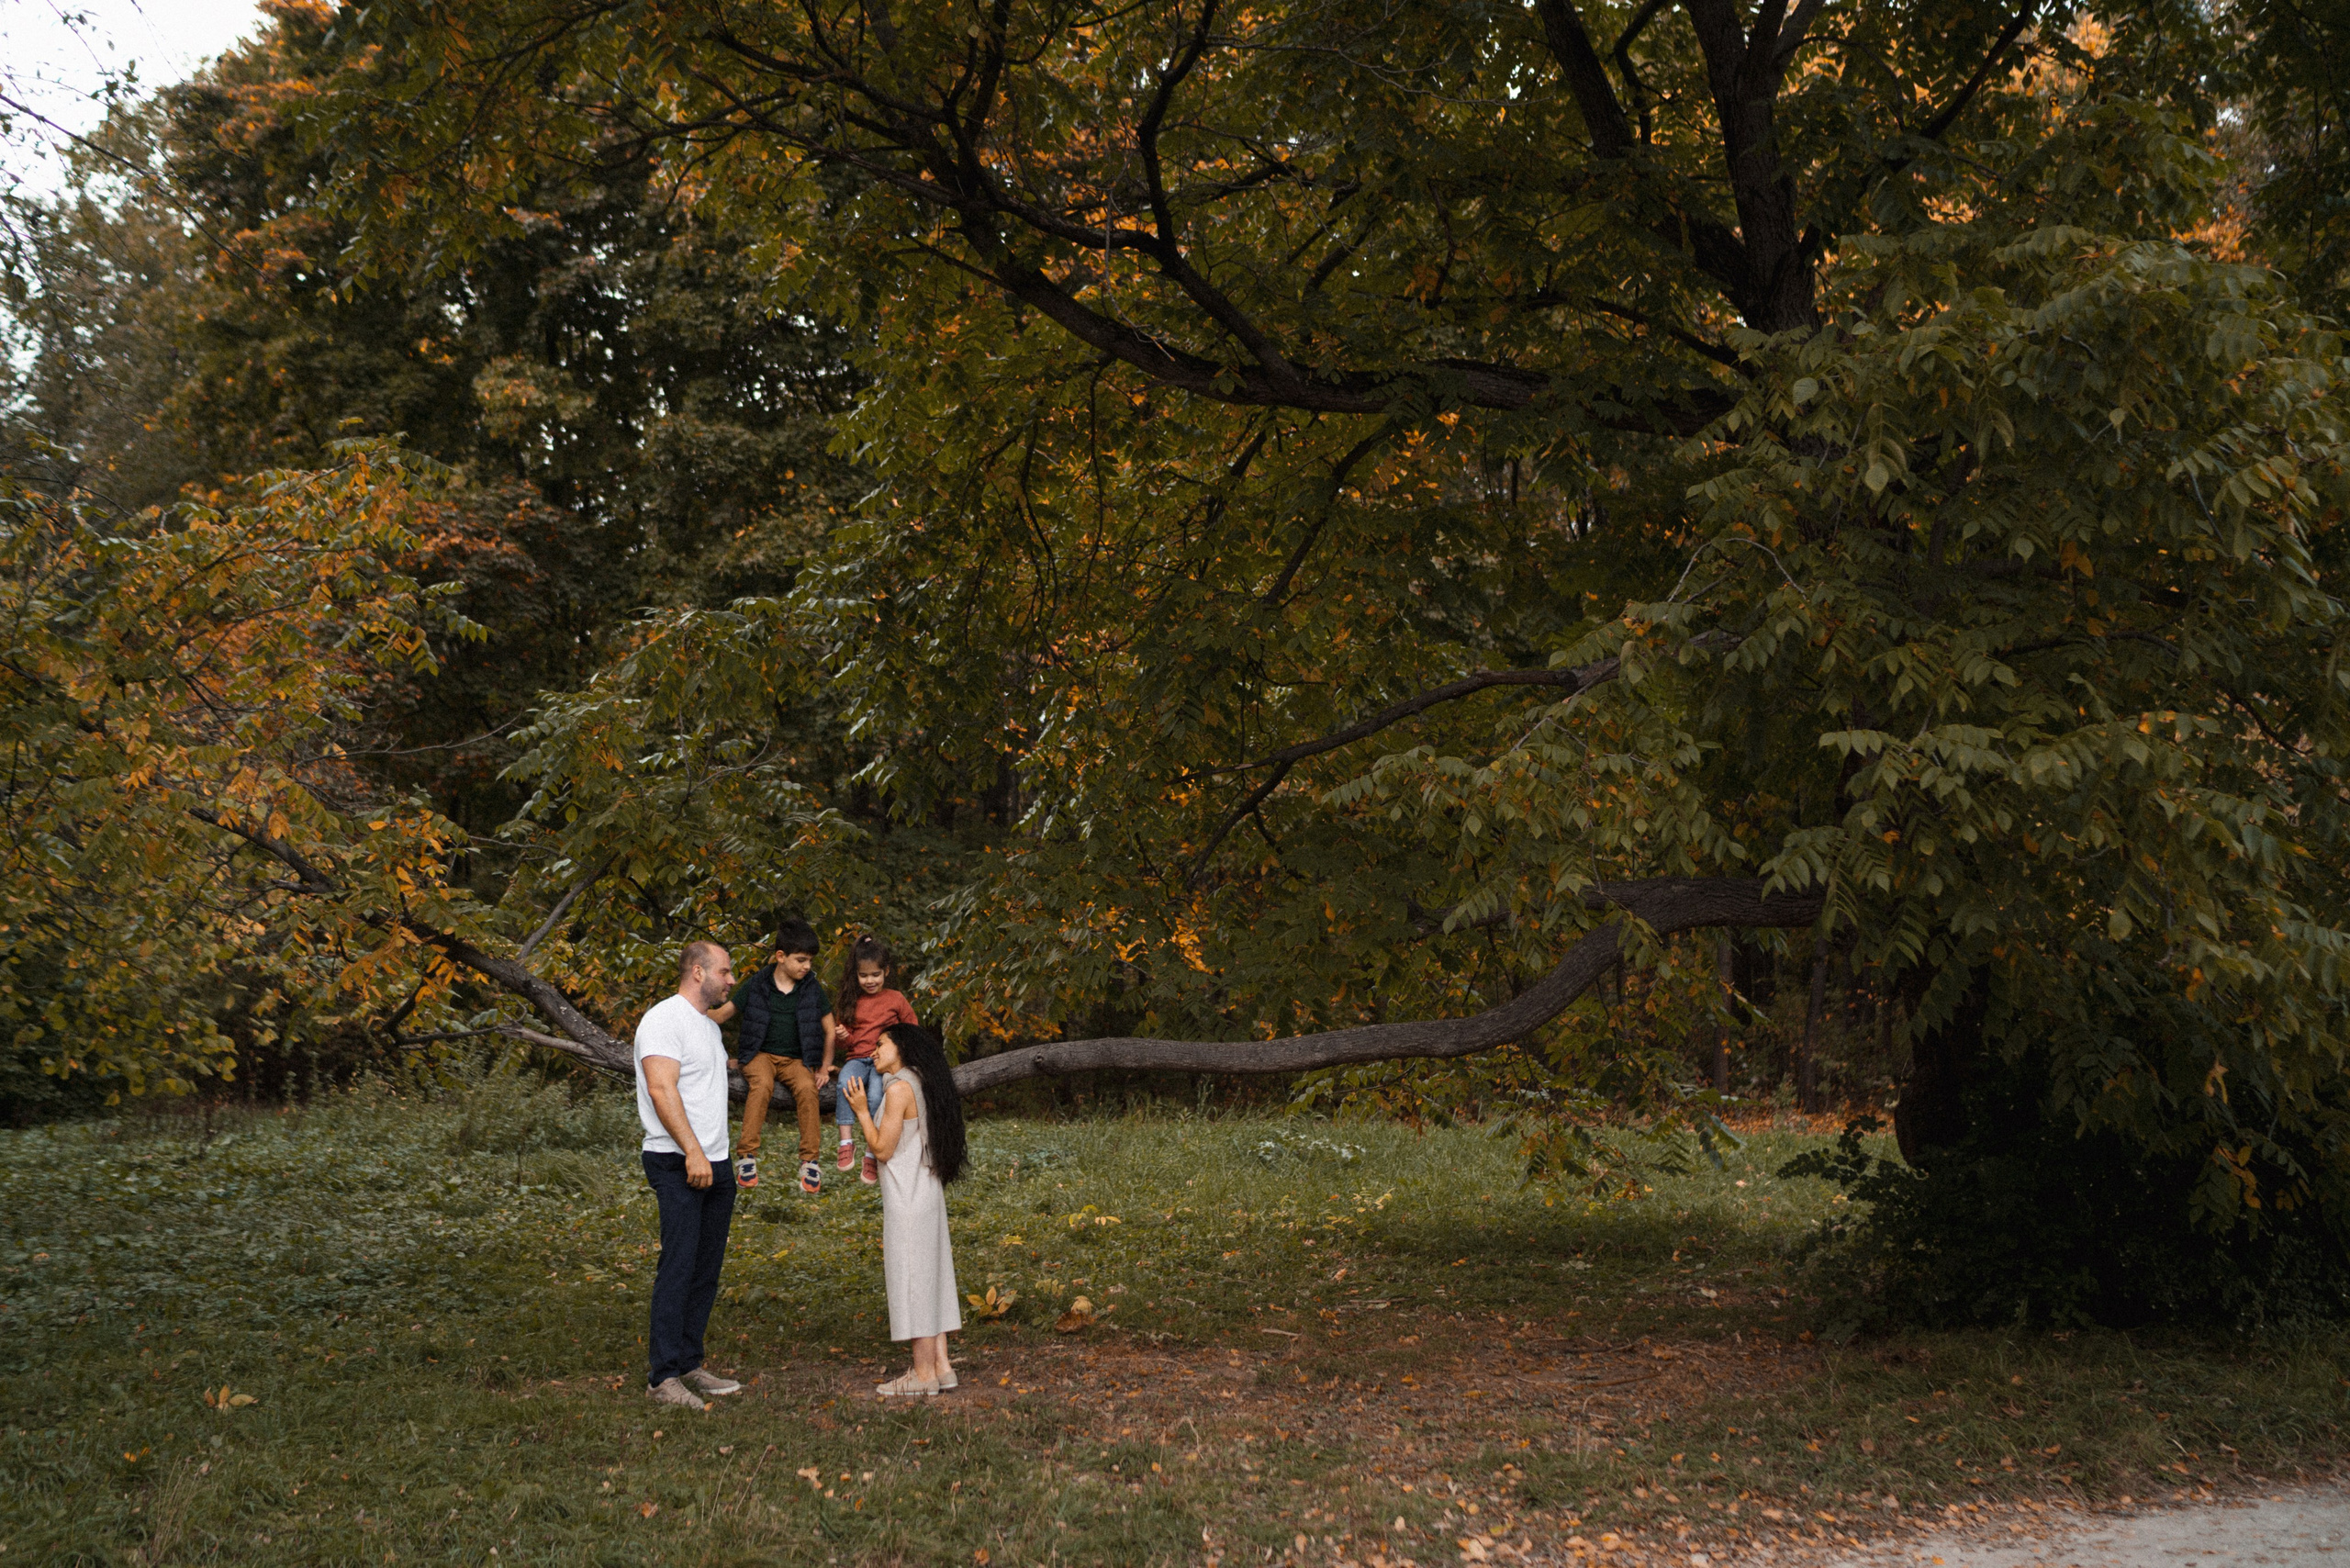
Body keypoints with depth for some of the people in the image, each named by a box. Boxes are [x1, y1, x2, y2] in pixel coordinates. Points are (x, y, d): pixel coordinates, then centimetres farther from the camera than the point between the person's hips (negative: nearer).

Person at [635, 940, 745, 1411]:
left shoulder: (709, 1025, 19)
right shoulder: (664, 1019, -11)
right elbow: (662, 1089, -20)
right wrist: (692, 1151, -26)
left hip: (715, 1164, 9)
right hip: (678, 1165, -9)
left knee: (707, 1268, 9)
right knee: (679, 1265, -11)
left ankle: (688, 1363, 16)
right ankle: (663, 1374, -8)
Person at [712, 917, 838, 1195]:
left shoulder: (813, 988, 1)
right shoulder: (757, 985, -2)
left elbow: (830, 1029, 9)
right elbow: (724, 1014, 3)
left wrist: (824, 1068, 5)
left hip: (796, 1058, 1)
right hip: (761, 1054, -1)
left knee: (807, 1087, -31)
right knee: (762, 1084, -34)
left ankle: (809, 1161, -24)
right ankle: (747, 1156, -31)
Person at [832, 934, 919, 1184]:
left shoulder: (896, 999, 6)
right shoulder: (853, 1000, 13)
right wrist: (844, 1036, -5)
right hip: (858, 1058, 2)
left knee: (876, 1095, -33)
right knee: (846, 1082, -35)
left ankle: (871, 1155, -25)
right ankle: (846, 1143, -34)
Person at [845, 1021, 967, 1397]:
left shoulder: (900, 1088, -14)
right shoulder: (921, 1085, 15)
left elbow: (883, 1149, -14)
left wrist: (861, 1110, -6)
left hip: (908, 1199, -10)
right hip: (927, 1194, 10)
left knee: (912, 1278, -5)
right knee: (928, 1276, 11)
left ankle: (923, 1373, -2)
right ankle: (940, 1365, 14)